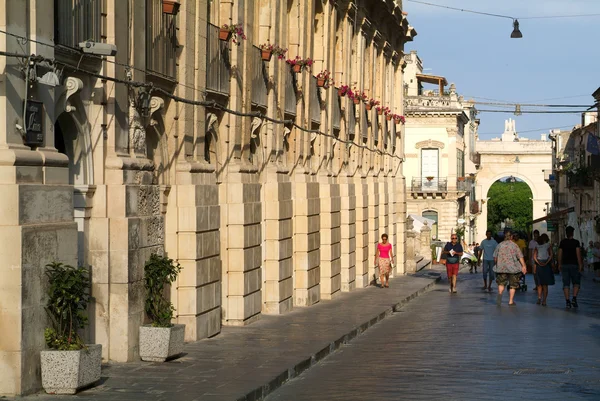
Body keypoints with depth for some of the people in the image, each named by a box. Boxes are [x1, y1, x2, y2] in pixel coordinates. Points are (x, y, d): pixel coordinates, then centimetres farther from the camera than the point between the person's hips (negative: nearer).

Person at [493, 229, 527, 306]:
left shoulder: (499, 245, 2)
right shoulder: (514, 245, -4)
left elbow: (495, 257, 6)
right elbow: (520, 256, -10)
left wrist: (496, 264, 22)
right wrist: (524, 266, -10)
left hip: (501, 268, 1)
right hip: (513, 268, -1)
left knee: (501, 282, 14)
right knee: (513, 285, 9)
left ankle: (500, 293, -16)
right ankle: (511, 301, 8)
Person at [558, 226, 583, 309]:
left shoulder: (562, 242, 4)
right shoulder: (576, 242, -6)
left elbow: (560, 254, 5)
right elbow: (578, 254, -10)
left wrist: (559, 265, 13)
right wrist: (580, 265, -6)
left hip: (564, 265, 3)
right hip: (574, 265, -3)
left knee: (566, 284, 4)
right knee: (576, 282, 9)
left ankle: (567, 301, -1)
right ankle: (574, 299, -7)